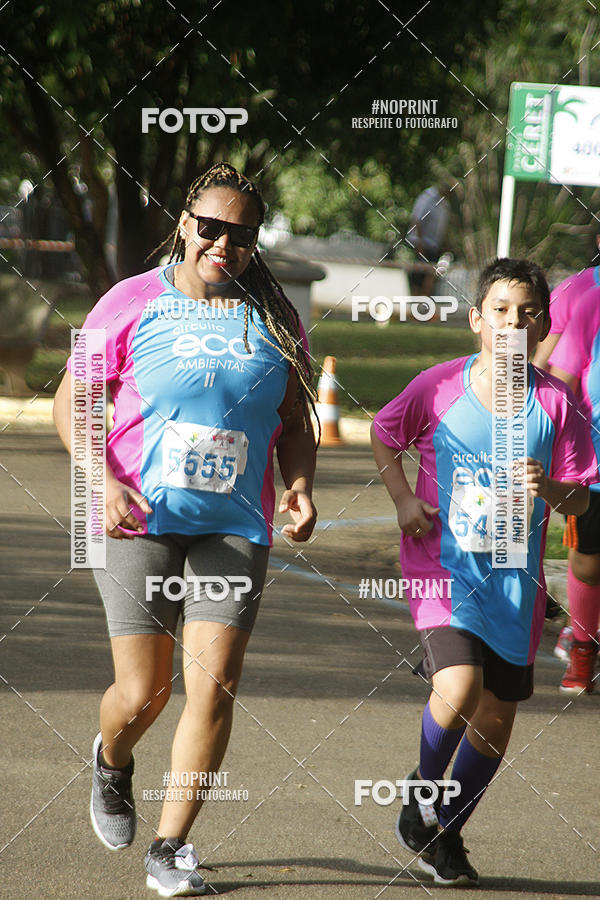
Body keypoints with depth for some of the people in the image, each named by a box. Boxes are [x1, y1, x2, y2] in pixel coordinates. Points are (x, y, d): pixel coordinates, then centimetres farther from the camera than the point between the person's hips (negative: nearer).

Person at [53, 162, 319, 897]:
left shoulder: (273, 319, 7)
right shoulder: (134, 303, -1)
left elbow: (295, 423, 17)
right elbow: (72, 401, 2)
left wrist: (299, 486, -3)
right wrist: (104, 481, -13)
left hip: (234, 529, 2)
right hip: (139, 525, -2)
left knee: (213, 687, -9)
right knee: (143, 692, -2)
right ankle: (111, 762, 36)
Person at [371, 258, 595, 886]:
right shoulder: (439, 386, -5)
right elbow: (384, 435, 12)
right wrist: (403, 499, -1)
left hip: (514, 579, 3)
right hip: (443, 565, -3)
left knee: (496, 718, 8)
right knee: (458, 690, -23)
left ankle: (444, 834, 31)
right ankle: (423, 786, 9)